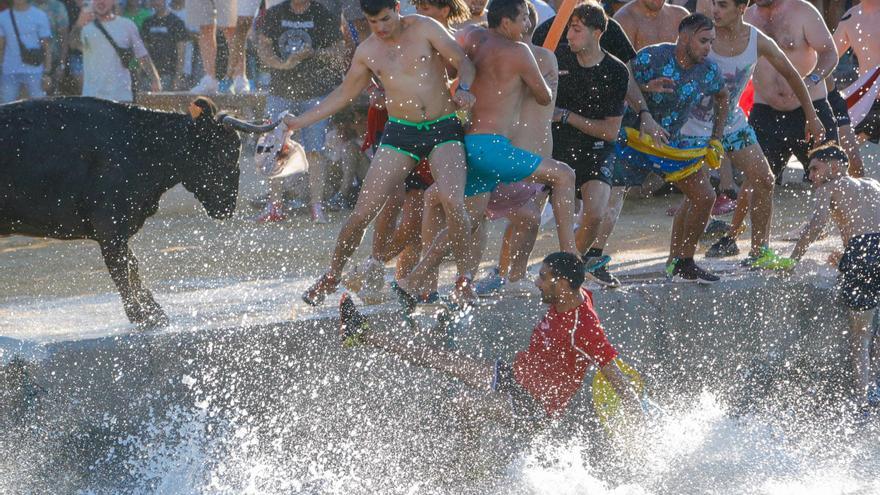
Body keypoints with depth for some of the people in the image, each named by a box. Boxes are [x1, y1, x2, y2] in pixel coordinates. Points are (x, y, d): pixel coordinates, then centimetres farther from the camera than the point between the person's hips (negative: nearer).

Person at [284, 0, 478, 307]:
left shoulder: (425, 29, -3)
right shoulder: (367, 51, 7)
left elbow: (464, 63, -3)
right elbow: (344, 94, 20)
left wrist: (463, 89, -26)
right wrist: (300, 122, 19)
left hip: (443, 129, -3)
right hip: (400, 133, 3)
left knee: (453, 202, -24)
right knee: (364, 211, -4)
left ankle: (464, 278, -9)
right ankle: (332, 276, 15)